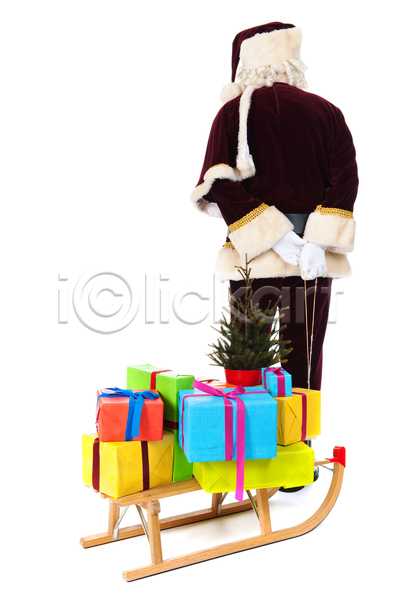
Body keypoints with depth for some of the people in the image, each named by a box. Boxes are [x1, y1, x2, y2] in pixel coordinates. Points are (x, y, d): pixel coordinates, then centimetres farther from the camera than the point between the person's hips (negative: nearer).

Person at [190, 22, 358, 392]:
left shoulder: (233, 112, 0)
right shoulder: (327, 112, 5)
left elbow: (222, 185, -10)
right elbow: (346, 181, -5)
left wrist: (275, 238, -13)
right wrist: (317, 243, -10)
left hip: (253, 254, -1)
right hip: (314, 261, 2)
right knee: (304, 360, 8)